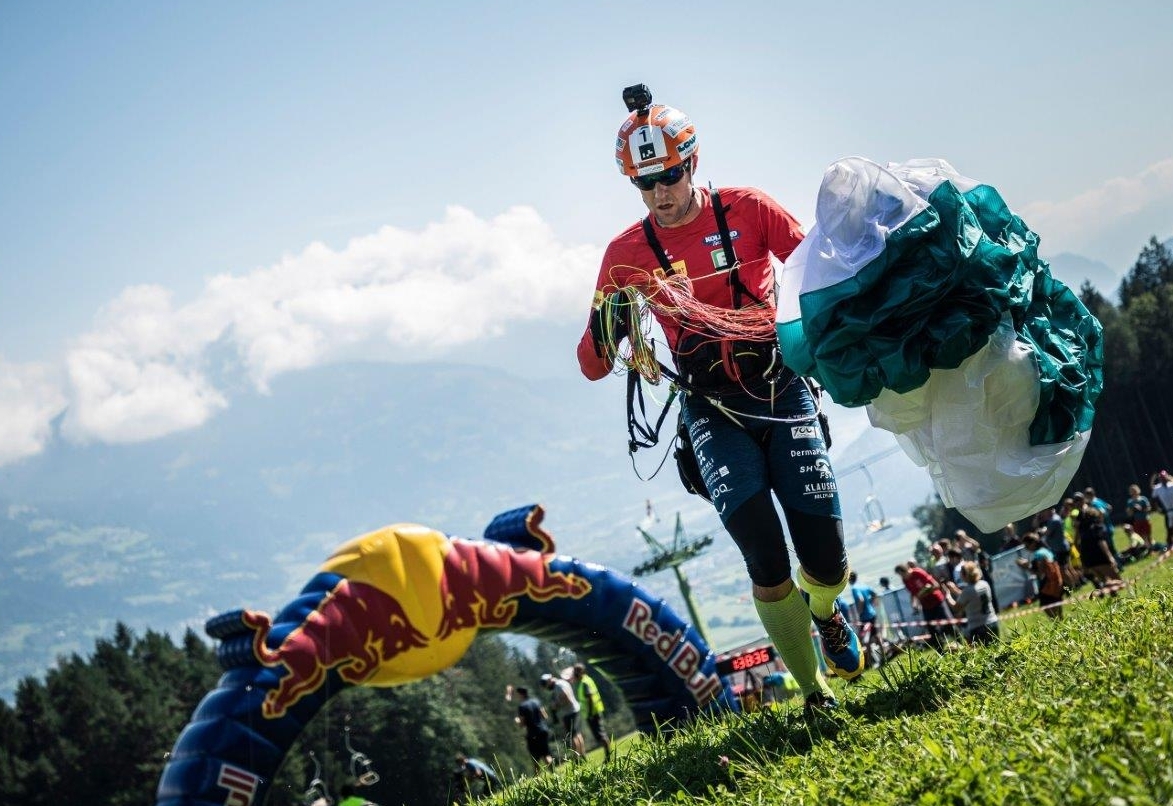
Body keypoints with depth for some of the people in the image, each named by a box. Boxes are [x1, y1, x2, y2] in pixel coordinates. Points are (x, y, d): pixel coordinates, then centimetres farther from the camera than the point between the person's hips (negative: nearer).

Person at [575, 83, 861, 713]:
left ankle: (823, 610, 34)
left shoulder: (745, 209, -1)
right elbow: (593, 366, 0)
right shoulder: (627, 253, 0)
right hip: (712, 412, 0)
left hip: (782, 389, 1)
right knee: (767, 567, -19)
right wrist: (607, 325, -22)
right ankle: (814, 697, -3)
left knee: (826, 563, -3)